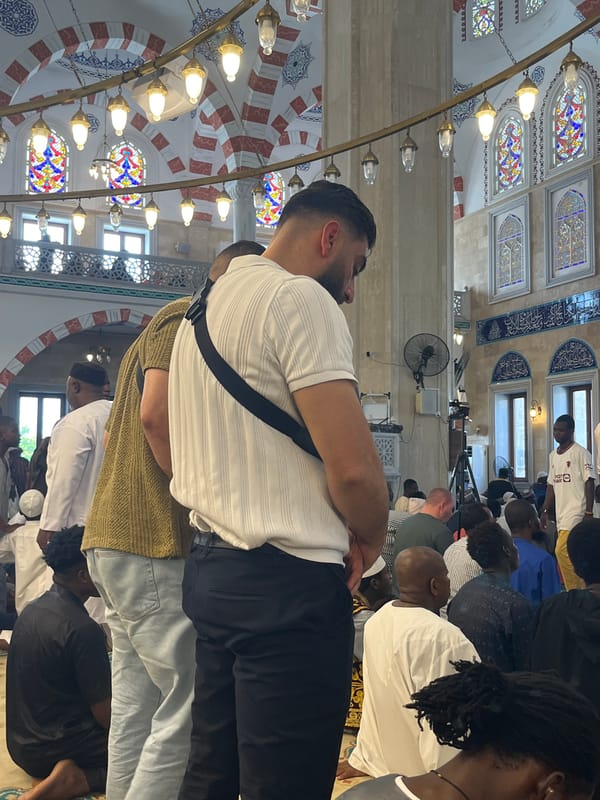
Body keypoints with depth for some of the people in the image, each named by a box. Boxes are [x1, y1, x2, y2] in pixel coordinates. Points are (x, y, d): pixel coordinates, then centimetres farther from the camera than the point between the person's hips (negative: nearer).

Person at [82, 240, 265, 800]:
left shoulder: (159, 329, 24)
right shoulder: (188, 320, -6)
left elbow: (116, 431, 26)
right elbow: (158, 415, -22)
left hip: (113, 538, 11)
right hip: (155, 543, -10)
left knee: (135, 709, 14)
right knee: (192, 709, -7)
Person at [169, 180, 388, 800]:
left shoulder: (205, 305, 16)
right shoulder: (300, 298, -12)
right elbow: (353, 467, -21)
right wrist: (369, 541, -1)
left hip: (212, 569, 9)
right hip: (289, 581, -9)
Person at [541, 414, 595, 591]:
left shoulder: (580, 453, -7)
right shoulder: (553, 455, 15)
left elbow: (589, 483, -10)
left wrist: (589, 513, -15)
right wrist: (545, 511, 15)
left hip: (576, 512, -7)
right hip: (560, 514, 7)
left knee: (561, 551, -16)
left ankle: (574, 591, -5)